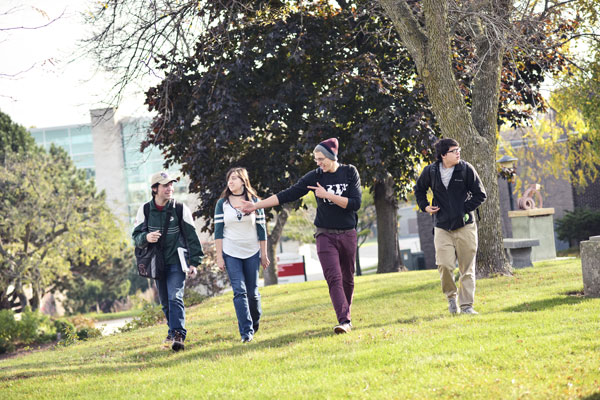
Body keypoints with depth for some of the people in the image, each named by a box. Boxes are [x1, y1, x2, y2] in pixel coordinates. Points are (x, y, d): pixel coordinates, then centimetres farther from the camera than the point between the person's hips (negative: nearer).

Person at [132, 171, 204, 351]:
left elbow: (191, 236, 0)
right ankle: (173, 331, 26)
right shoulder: (145, 210, 2)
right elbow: (136, 236, 4)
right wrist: (146, 237, -20)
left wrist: (194, 262, -6)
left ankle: (178, 335, -23)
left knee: (175, 298, -16)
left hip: (176, 261, -3)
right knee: (165, 301, 10)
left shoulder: (180, 209, -3)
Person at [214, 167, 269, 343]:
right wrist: (219, 256, -4)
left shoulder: (254, 201, 2)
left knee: (252, 291, 4)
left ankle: (255, 321, 29)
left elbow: (261, 229, 4)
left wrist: (264, 254, 3)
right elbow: (218, 231, 1)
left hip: (252, 252, 1)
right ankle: (246, 331, -13)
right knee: (239, 291, -10)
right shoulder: (222, 203, 2)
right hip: (231, 253, -1)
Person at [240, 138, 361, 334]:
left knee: (347, 279, 8)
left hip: (348, 234, 1)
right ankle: (344, 321, -22)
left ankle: (346, 318, 22)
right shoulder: (314, 177, -1)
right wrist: (257, 205, -6)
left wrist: (327, 195, -16)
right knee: (334, 277, -15)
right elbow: (287, 195, -2)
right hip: (325, 235, -1)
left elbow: (355, 203, -9)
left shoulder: (350, 172, -1)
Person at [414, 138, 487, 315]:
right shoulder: (430, 171, 1)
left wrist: (464, 208, -7)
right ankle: (451, 296, 15)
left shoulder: (466, 169, -4)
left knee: (467, 269, 1)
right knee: (444, 265, -10)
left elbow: (480, 195, 1)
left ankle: (466, 305, 9)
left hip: (465, 226, -1)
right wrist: (424, 206, 7)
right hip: (442, 227, 1)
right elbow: (419, 189, 22)